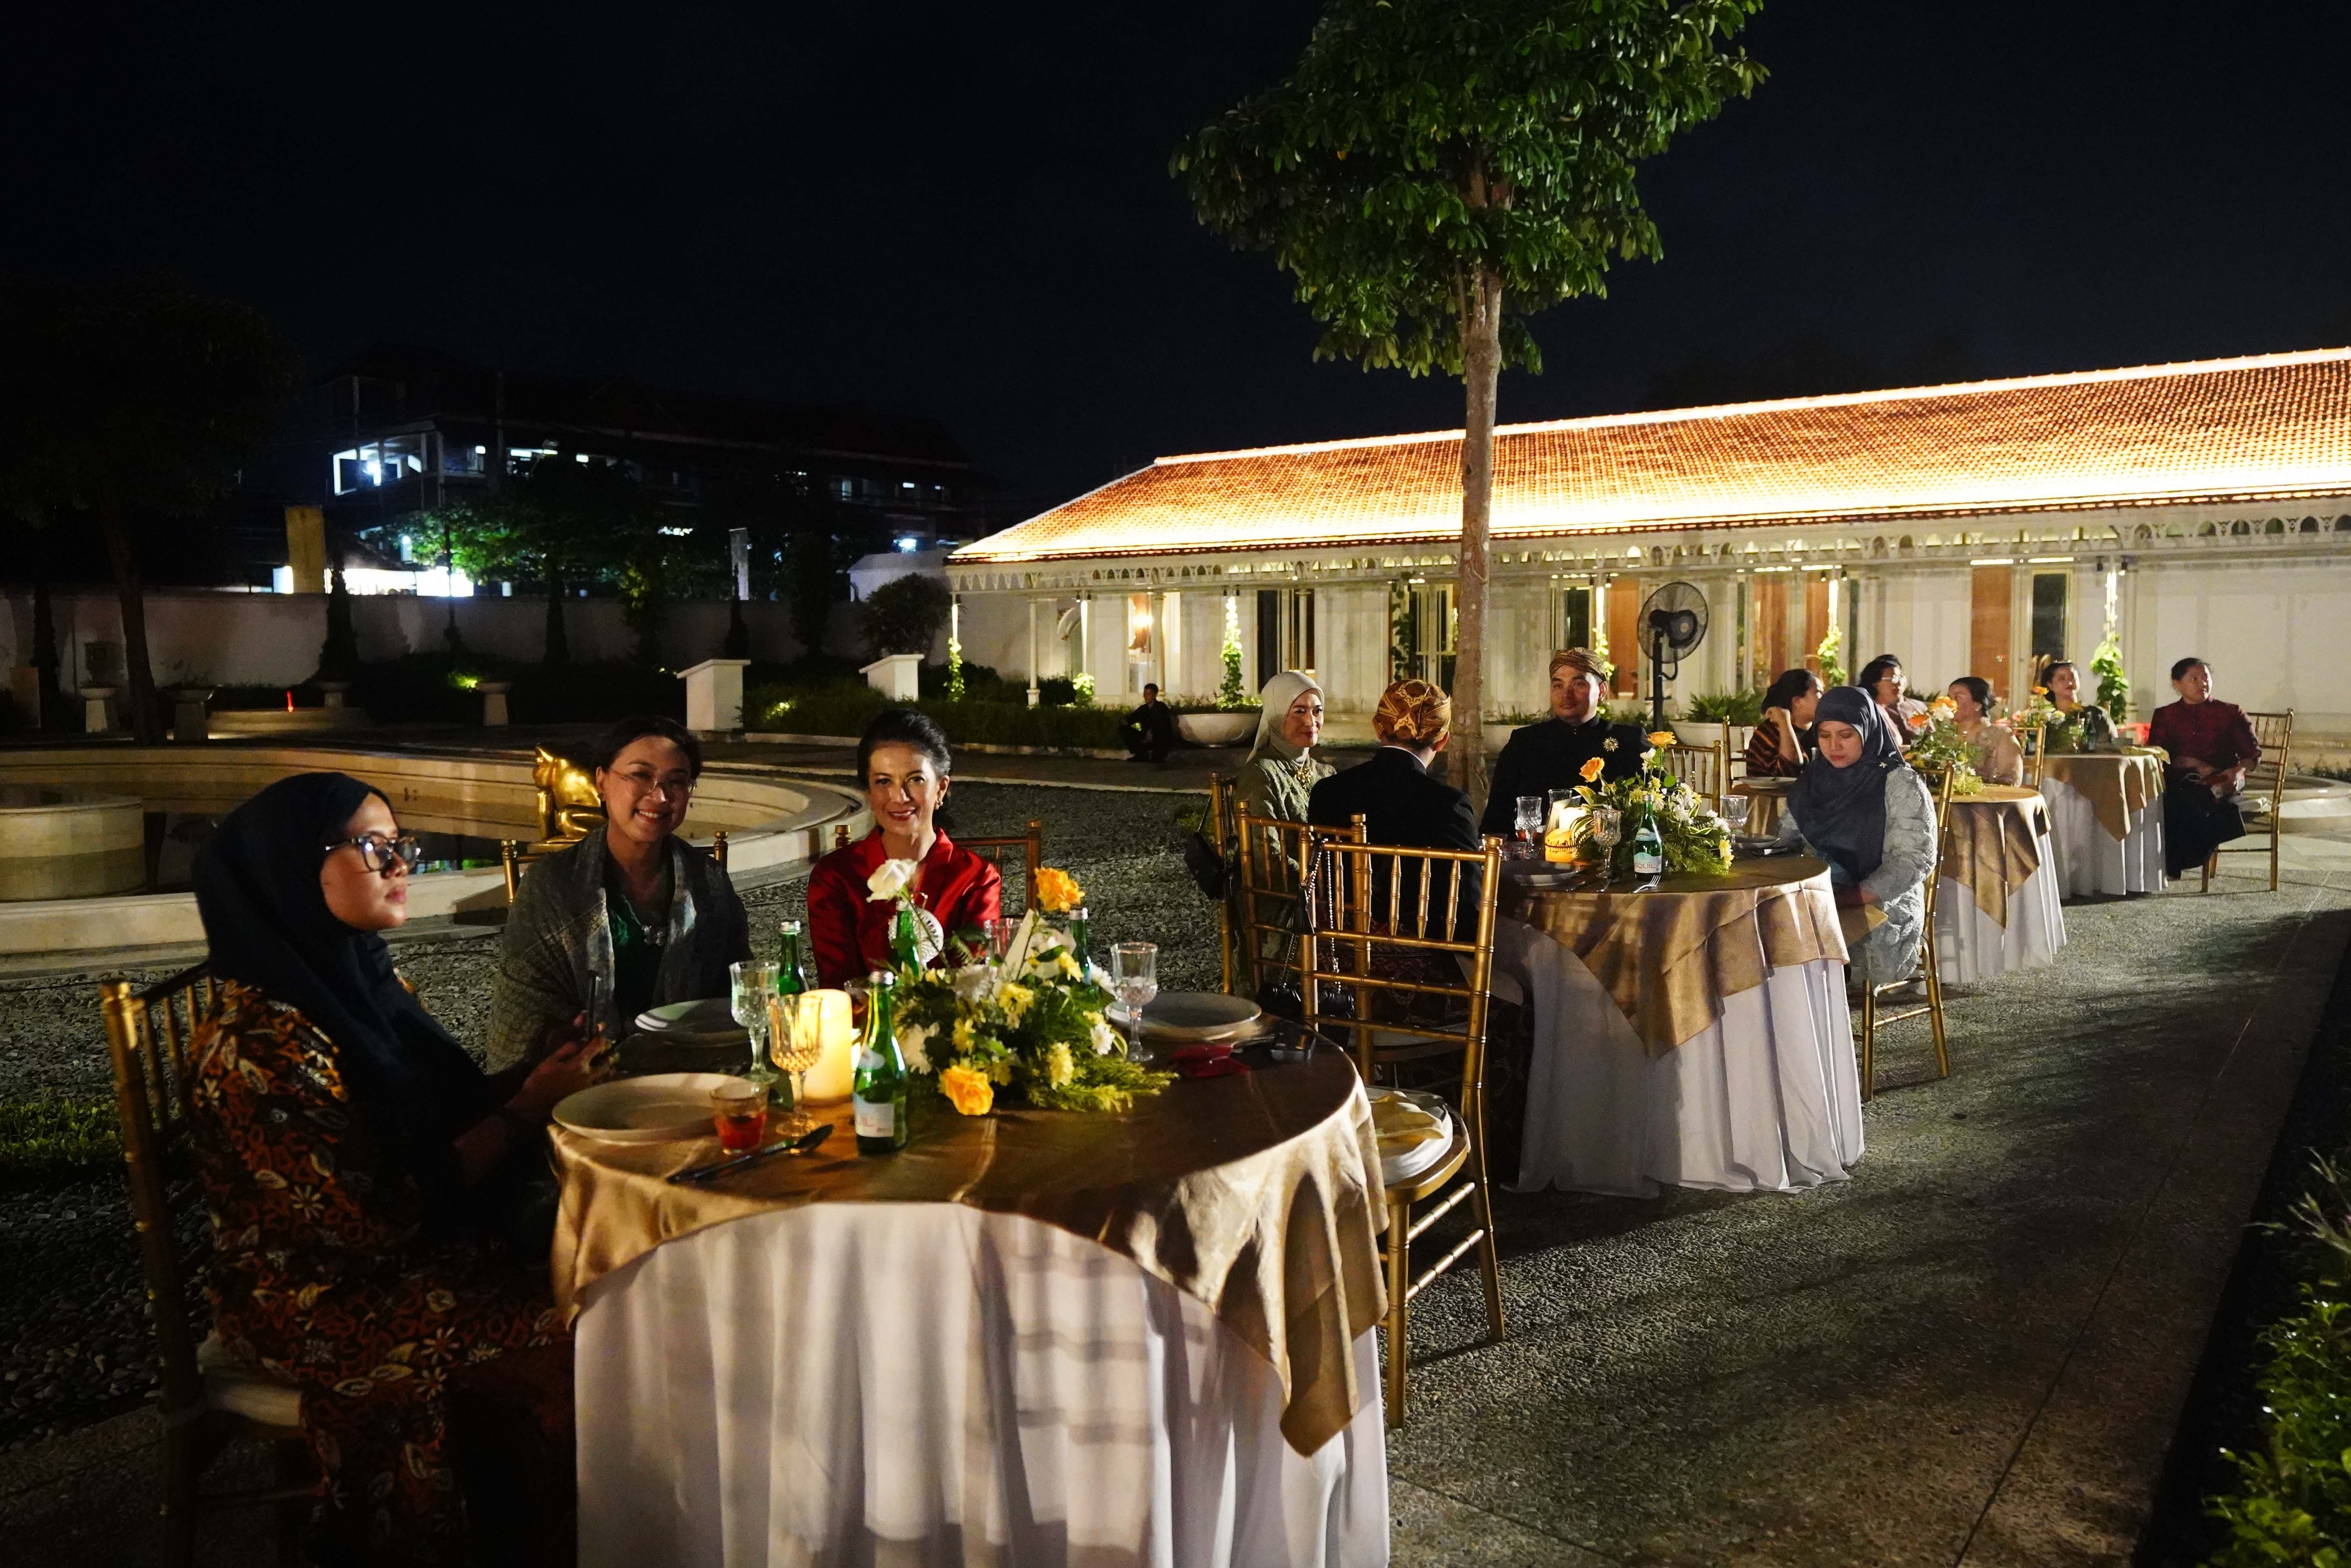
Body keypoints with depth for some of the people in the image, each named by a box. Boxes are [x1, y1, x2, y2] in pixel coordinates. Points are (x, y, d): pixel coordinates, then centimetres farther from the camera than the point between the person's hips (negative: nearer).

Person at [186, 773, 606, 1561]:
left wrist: (537, 1077, -9)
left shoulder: (359, 980, 2)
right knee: (570, 1326, -18)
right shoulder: (257, 1047, -24)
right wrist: (527, 1111, -20)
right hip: (315, 1301, -8)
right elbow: (378, 1218, -24)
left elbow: (443, 1116, 8)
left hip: (412, 1248, 8)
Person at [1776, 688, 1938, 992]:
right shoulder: (1814, 779, 12)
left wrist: (1852, 898, -22)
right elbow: (1787, 839, 17)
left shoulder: (1900, 784, -4)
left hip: (1879, 909, -5)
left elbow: (1915, 860, -10)